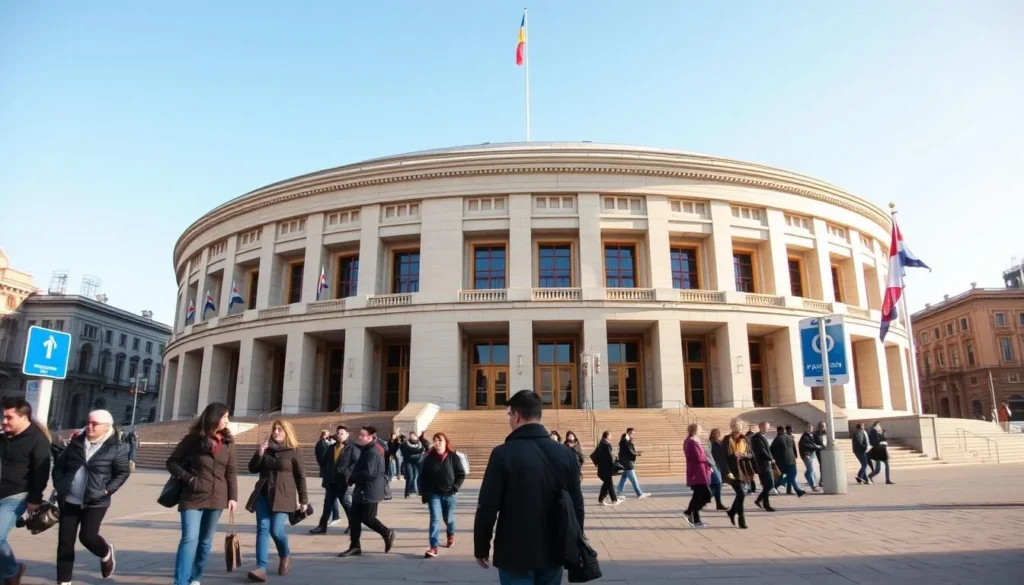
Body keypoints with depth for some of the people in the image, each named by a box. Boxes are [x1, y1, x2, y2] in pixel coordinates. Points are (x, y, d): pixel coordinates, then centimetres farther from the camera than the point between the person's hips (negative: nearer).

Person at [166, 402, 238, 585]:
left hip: (216, 498, 4)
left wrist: (233, 496, -1)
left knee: (206, 542, 11)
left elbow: (231, 472, 6)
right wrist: (189, 479, -11)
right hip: (193, 497, -3)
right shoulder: (193, 438, -5)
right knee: (190, 539, -12)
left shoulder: (228, 442, 4)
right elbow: (172, 462, 1)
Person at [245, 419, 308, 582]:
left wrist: (303, 500, 0)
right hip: (263, 494, 4)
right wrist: (259, 454, -9)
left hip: (282, 496, -4)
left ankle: (285, 556, 21)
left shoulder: (293, 452, -2)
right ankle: (261, 568, -10)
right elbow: (252, 469, 10)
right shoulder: (266, 448, 10)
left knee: (276, 530, -9)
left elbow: (300, 477, 0)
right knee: (263, 529, -7)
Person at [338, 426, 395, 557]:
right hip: (361, 490, 10)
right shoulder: (365, 450, 13)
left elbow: (368, 473, -28)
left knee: (367, 518, -2)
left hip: (369, 492, -10)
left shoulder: (373, 452, -21)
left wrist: (351, 478, -14)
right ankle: (355, 547, 16)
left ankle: (387, 534, 17)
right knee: (355, 519, 9)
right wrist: (353, 478, 2)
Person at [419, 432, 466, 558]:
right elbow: (423, 476, 2)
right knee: (435, 519, -9)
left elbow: (461, 474, -4)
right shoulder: (429, 458, -4)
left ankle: (451, 535, 46)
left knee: (448, 518, 17)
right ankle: (434, 547, -9)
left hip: (449, 494, 0)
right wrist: (424, 493, -2)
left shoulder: (453, 457, -9)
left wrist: (455, 488, -12)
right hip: (434, 494, 0)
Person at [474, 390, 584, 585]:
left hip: (515, 555, -4)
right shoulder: (566, 455, 0)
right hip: (553, 553, 4)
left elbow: (487, 507, -12)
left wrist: (481, 548, 1)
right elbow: (576, 506, 4)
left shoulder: (503, 454, -14)